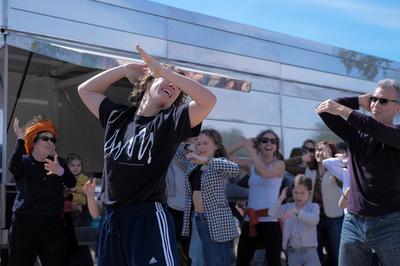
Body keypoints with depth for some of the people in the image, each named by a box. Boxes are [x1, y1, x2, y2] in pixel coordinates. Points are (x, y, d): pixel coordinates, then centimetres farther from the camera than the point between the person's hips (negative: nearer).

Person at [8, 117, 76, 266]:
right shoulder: (23, 162, 4)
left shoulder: (58, 162, 10)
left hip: (53, 224, 2)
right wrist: (20, 139, -20)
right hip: (25, 223, -2)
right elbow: (13, 167, -20)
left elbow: (71, 183, -6)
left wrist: (61, 172, -28)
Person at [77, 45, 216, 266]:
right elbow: (85, 90, 23)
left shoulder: (169, 122, -3)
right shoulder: (117, 116, 10)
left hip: (149, 220, -5)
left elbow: (208, 100, -18)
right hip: (111, 220, 5)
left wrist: (164, 70, -13)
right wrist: (125, 69, 14)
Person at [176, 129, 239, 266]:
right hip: (196, 219, 8)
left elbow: (234, 168, -31)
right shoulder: (194, 164, 12)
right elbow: (178, 153, 24)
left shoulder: (219, 164, -9)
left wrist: (205, 160, -36)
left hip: (215, 221, -8)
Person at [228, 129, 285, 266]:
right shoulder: (251, 164, 10)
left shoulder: (279, 164, -2)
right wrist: (243, 142, 0)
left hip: (270, 220, -4)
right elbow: (227, 155, 12)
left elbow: (265, 173, -22)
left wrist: (250, 148, -16)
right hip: (250, 220, 5)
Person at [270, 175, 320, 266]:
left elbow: (314, 220, -21)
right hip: (293, 252, 2)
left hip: (309, 251, -2)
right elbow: (272, 213, -4)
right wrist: (281, 198, -11)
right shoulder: (288, 207, 9)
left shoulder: (313, 207, 0)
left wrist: (297, 211, -33)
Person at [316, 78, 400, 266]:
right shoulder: (356, 133, 10)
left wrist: (343, 110, -21)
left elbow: (380, 131, -22)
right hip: (353, 222, 4)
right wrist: (360, 100, 4)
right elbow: (324, 110, 5)